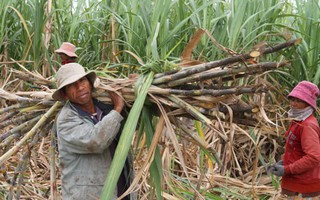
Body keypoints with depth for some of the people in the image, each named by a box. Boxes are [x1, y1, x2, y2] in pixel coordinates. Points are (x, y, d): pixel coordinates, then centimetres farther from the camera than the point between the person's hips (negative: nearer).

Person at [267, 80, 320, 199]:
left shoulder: (308, 126, -19)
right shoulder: (298, 122, 11)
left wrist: (286, 170, -22)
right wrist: (284, 162, 6)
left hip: (304, 188, -10)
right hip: (296, 183, 10)